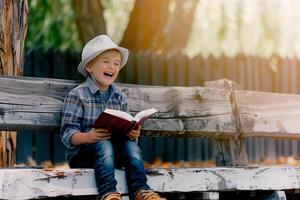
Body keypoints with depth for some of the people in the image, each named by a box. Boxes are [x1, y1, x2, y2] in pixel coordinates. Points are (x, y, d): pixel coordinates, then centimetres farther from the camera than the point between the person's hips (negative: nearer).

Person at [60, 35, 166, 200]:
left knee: (131, 145, -24)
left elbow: (126, 129, 14)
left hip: (114, 151, 5)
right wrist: (88, 137, -31)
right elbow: (67, 134, -10)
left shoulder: (119, 97, 14)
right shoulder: (77, 95, -3)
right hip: (81, 152, -5)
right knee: (104, 145, -34)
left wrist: (133, 134, -11)